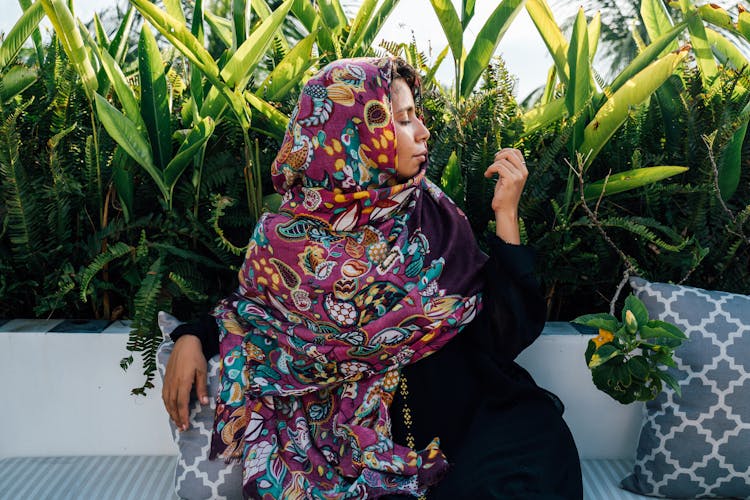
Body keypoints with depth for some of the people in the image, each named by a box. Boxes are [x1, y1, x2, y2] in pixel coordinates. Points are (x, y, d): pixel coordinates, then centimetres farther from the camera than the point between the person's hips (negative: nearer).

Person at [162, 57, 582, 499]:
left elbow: (507, 335, -8)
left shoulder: (431, 213, -3)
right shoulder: (287, 241, -6)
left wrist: (506, 214, -13)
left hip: (467, 415, 2)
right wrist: (192, 338, -4)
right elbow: (249, 306, 16)